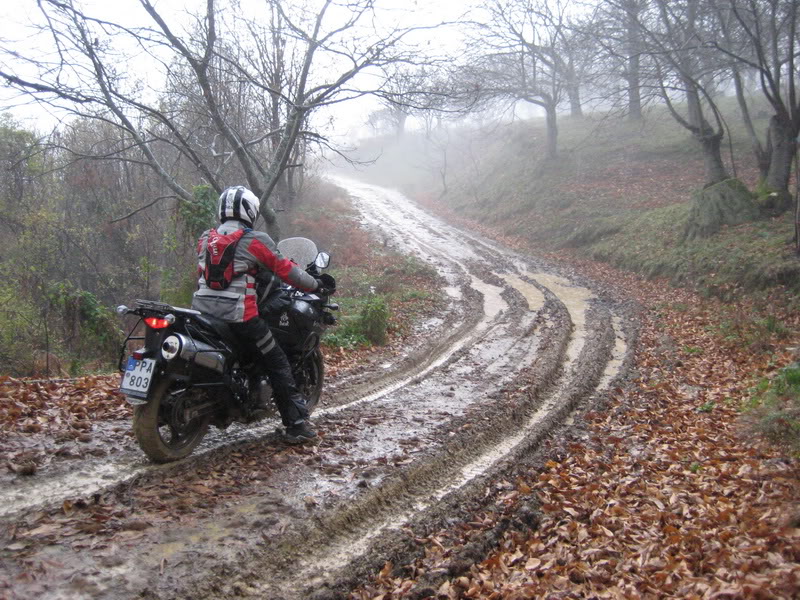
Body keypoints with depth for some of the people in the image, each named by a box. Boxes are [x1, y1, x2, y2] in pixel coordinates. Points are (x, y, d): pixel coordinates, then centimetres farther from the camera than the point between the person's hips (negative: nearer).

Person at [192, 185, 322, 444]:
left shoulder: (206, 239, 13)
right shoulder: (255, 240, -4)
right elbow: (286, 270, -2)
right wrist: (316, 285, 12)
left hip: (202, 309, 6)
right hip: (239, 315, -6)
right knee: (277, 363, 4)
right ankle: (296, 425, 3)